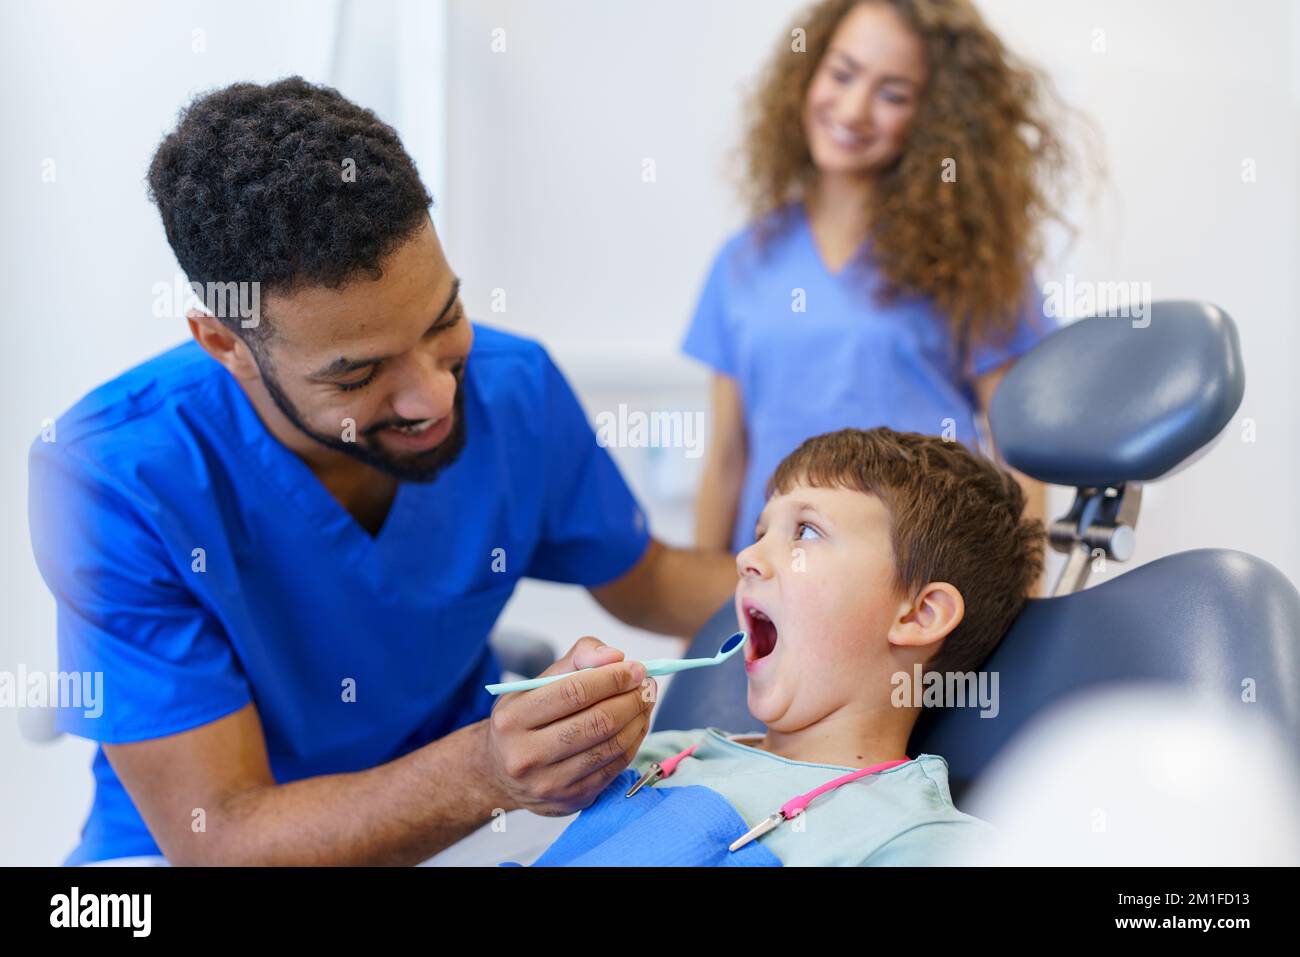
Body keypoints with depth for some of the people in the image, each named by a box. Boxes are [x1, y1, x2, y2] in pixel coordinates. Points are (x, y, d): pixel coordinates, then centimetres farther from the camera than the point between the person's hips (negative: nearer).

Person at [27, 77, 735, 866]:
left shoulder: (517, 387, -11)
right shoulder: (115, 482, -24)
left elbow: (641, 582, 8)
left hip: (464, 828, 4)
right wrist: (490, 774, -40)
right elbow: (215, 835, -25)